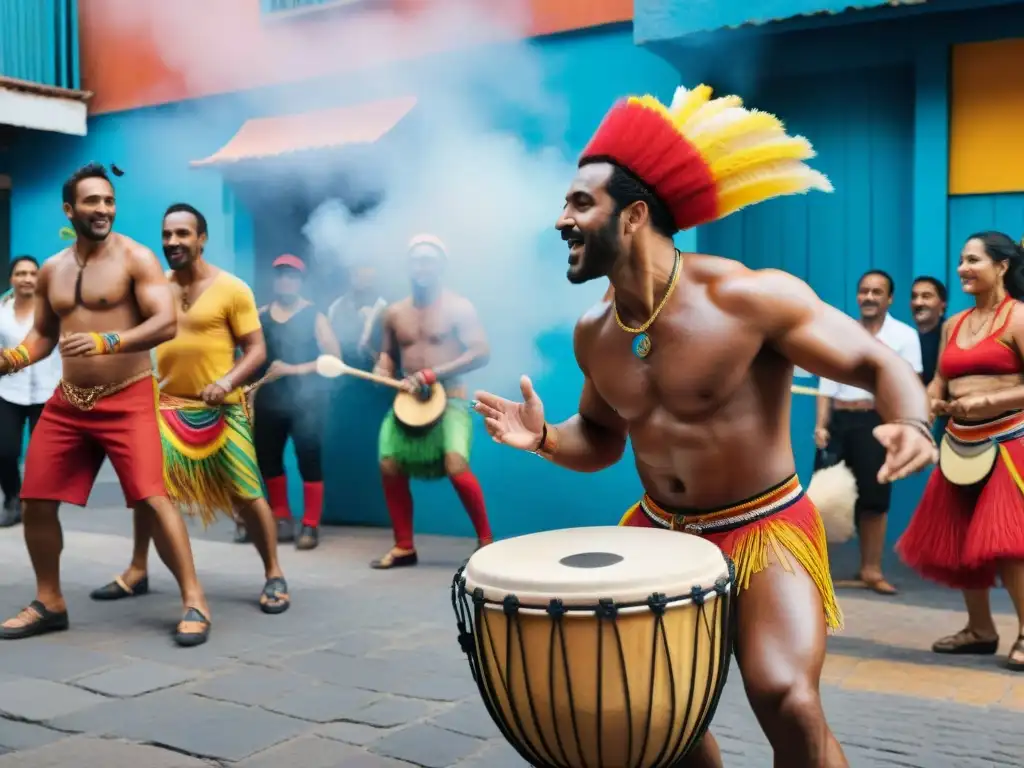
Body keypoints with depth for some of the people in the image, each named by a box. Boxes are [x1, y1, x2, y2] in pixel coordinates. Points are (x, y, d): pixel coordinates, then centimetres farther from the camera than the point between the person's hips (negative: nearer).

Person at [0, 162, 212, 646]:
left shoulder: (136, 258, -8)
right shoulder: (51, 270, 10)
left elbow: (167, 323, -19)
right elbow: (42, 335, 19)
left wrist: (105, 342, -31)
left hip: (127, 399, -6)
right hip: (67, 402, 6)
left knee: (151, 498, -15)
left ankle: (194, 601, -6)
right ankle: (49, 603, 24)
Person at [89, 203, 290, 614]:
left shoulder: (231, 288, -6)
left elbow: (257, 349, -7)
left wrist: (227, 381, -24)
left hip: (219, 411, -4)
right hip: (165, 406, 5)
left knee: (246, 494, -3)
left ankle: (274, 576, 11)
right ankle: (137, 571, 24)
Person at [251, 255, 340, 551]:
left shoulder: (313, 316, -3)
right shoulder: (261, 315, 8)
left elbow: (334, 357, -9)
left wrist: (295, 369, -15)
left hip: (305, 399, -4)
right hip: (268, 398, 4)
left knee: (308, 458, -5)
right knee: (267, 457, 9)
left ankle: (310, 525, 3)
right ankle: (281, 518, 24)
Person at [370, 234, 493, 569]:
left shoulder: (458, 307, -4)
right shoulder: (395, 313, 11)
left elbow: (481, 352, -12)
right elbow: (388, 353, 23)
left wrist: (432, 374, -19)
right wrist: (382, 370, -3)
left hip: (450, 400, -5)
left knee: (456, 467, -24)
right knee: (390, 468, -4)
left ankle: (486, 541, -6)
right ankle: (404, 547, 11)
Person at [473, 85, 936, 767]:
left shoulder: (749, 297, -20)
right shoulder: (593, 334, -1)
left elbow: (877, 364, -14)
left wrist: (912, 424, -35)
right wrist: (544, 438, -7)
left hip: (764, 529, -6)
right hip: (660, 529, 6)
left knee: (786, 699, -22)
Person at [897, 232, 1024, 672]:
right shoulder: (954, 324, 14)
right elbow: (939, 384, 17)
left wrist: (987, 402, -23)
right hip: (962, 445, 8)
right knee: (959, 538, 10)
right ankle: (980, 629, 23)